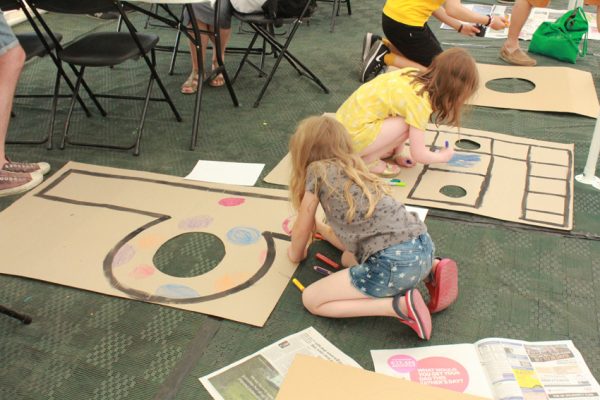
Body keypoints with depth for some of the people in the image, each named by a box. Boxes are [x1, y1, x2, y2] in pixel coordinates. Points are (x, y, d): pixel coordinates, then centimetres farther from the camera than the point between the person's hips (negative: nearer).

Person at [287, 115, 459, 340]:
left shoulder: (317, 171, 5)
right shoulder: (354, 169, 24)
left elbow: (302, 230, 15)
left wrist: (296, 253, 35)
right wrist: (320, 228, 49)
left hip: (394, 264, -8)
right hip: (422, 246, 8)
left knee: (311, 300, 6)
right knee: (350, 259, 34)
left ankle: (399, 306, -7)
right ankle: (431, 270, 15)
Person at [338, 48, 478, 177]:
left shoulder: (412, 74, 1)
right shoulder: (420, 101, -20)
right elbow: (418, 155, -14)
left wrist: (397, 152, 8)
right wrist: (443, 156, 4)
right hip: (353, 136, -8)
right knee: (408, 125, -15)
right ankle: (368, 160, -2)